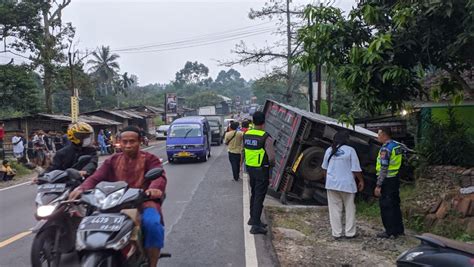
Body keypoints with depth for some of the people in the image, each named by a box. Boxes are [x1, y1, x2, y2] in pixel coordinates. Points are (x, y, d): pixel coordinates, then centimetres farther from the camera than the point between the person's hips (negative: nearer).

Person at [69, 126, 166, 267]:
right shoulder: (112, 160, 16)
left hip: (143, 203, -3)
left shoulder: (150, 159, 5)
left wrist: (155, 188, -39)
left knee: (152, 224, -33)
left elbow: (160, 176, -14)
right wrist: (82, 188, -21)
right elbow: (95, 177, 2)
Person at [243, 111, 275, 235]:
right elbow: (271, 157, -22)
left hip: (250, 168, 7)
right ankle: (256, 225, -1)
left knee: (254, 194, 23)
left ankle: (253, 218, 35)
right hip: (261, 170, -7)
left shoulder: (246, 135, 1)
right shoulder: (266, 138, -19)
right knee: (259, 197, -1)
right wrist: (272, 164, -1)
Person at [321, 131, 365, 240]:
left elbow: (325, 168, 13)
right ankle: (350, 233, 14)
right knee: (349, 209, 10)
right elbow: (356, 169, -9)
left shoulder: (329, 150, 4)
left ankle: (336, 233, 10)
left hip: (331, 184, 4)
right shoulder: (350, 150, -9)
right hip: (347, 184, -3)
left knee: (334, 209, 7)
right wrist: (361, 181, 4)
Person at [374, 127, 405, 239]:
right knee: (395, 205, 16)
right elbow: (397, 163, 14)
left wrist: (378, 185, -19)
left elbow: (383, 169, -21)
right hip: (395, 179, 9)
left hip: (387, 181, -9)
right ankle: (399, 230, 23)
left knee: (386, 206, 0)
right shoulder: (397, 146, 10)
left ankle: (390, 231, 5)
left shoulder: (385, 148, -18)